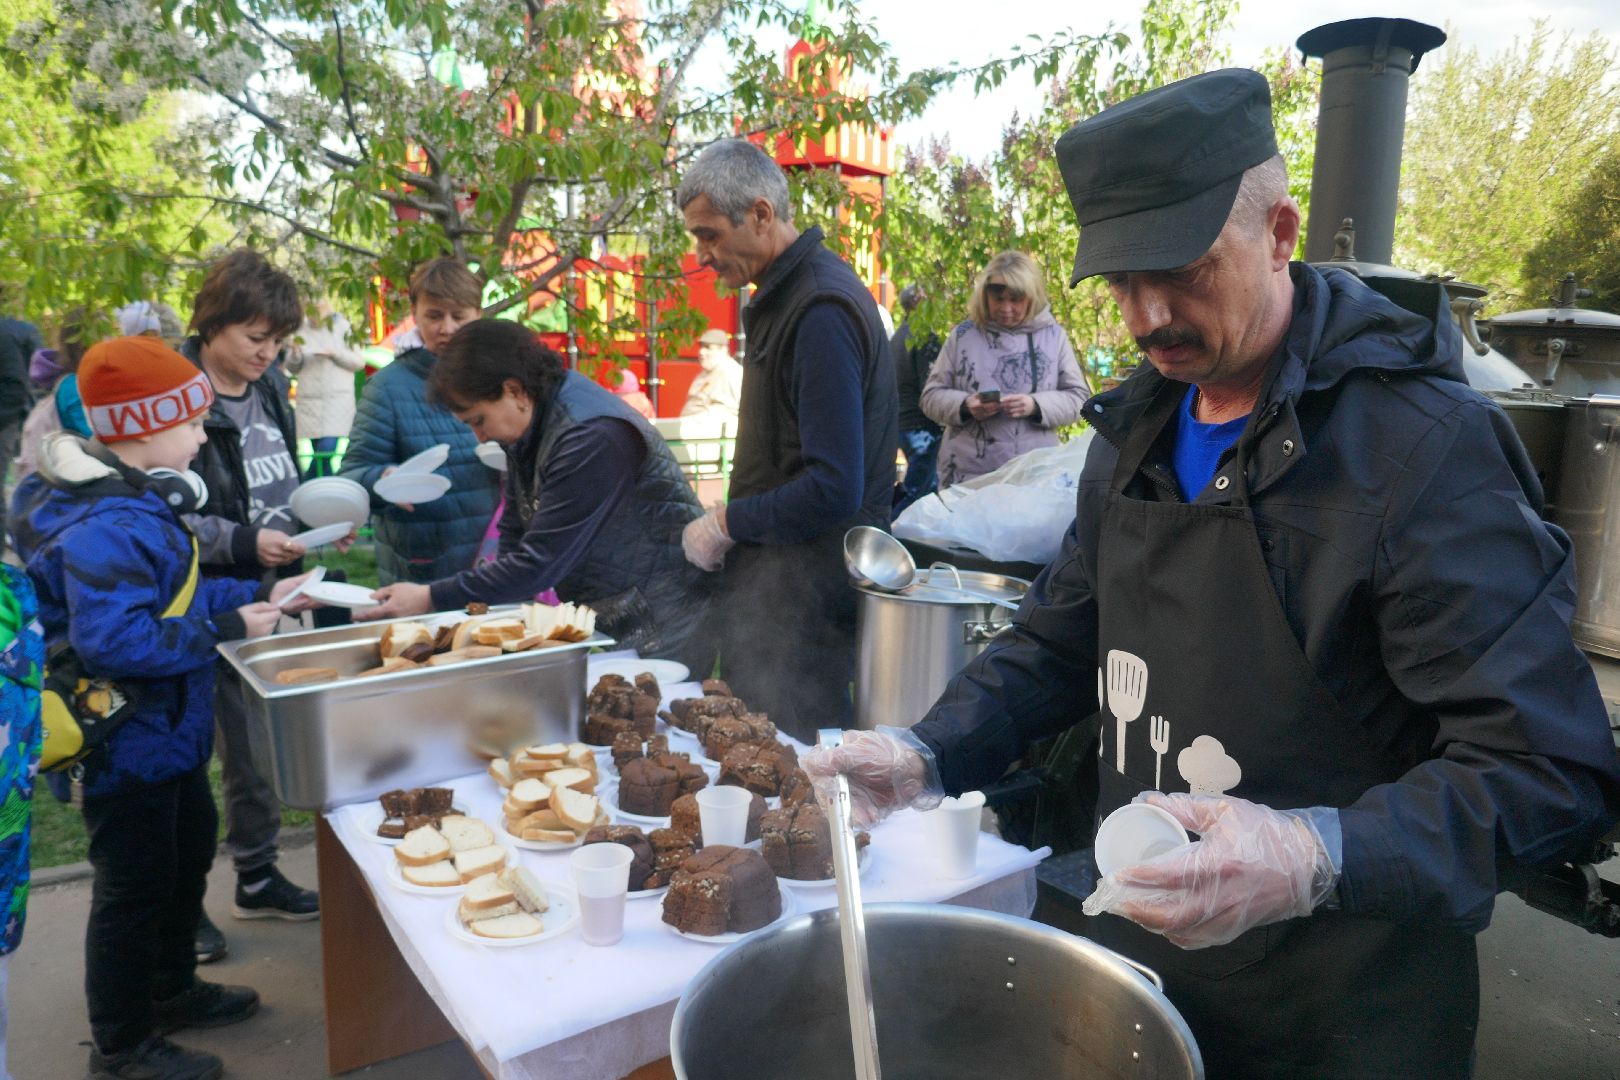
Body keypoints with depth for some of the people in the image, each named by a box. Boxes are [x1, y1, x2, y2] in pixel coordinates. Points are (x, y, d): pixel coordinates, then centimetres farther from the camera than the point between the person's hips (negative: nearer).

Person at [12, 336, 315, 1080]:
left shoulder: (132, 498, 5)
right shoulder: (104, 527, -28)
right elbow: (113, 641, -35)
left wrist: (256, 595, 5)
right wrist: (225, 631, -27)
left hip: (165, 732, 11)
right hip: (127, 746, -11)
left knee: (188, 852, 25)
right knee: (134, 888, 6)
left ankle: (172, 990, 46)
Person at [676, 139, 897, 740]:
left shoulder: (822, 310, -19)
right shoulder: (784, 296, 13)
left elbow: (834, 489, -24)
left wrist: (727, 523, -12)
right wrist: (733, 522, 9)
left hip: (806, 604, -10)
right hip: (773, 585, 10)